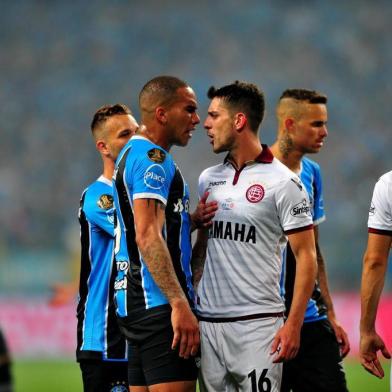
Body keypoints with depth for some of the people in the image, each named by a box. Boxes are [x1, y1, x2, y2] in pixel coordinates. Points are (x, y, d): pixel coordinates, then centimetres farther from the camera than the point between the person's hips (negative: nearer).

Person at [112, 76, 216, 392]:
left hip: (134, 303, 10)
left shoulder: (132, 155, 20)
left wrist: (192, 221, 10)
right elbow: (147, 237, -22)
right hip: (161, 305, -10)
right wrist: (179, 304, -26)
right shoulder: (152, 158, -11)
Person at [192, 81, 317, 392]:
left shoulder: (283, 182, -6)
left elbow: (305, 256, -7)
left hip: (257, 321, -6)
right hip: (208, 320, 6)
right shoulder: (208, 179, 13)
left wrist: (294, 325, -14)